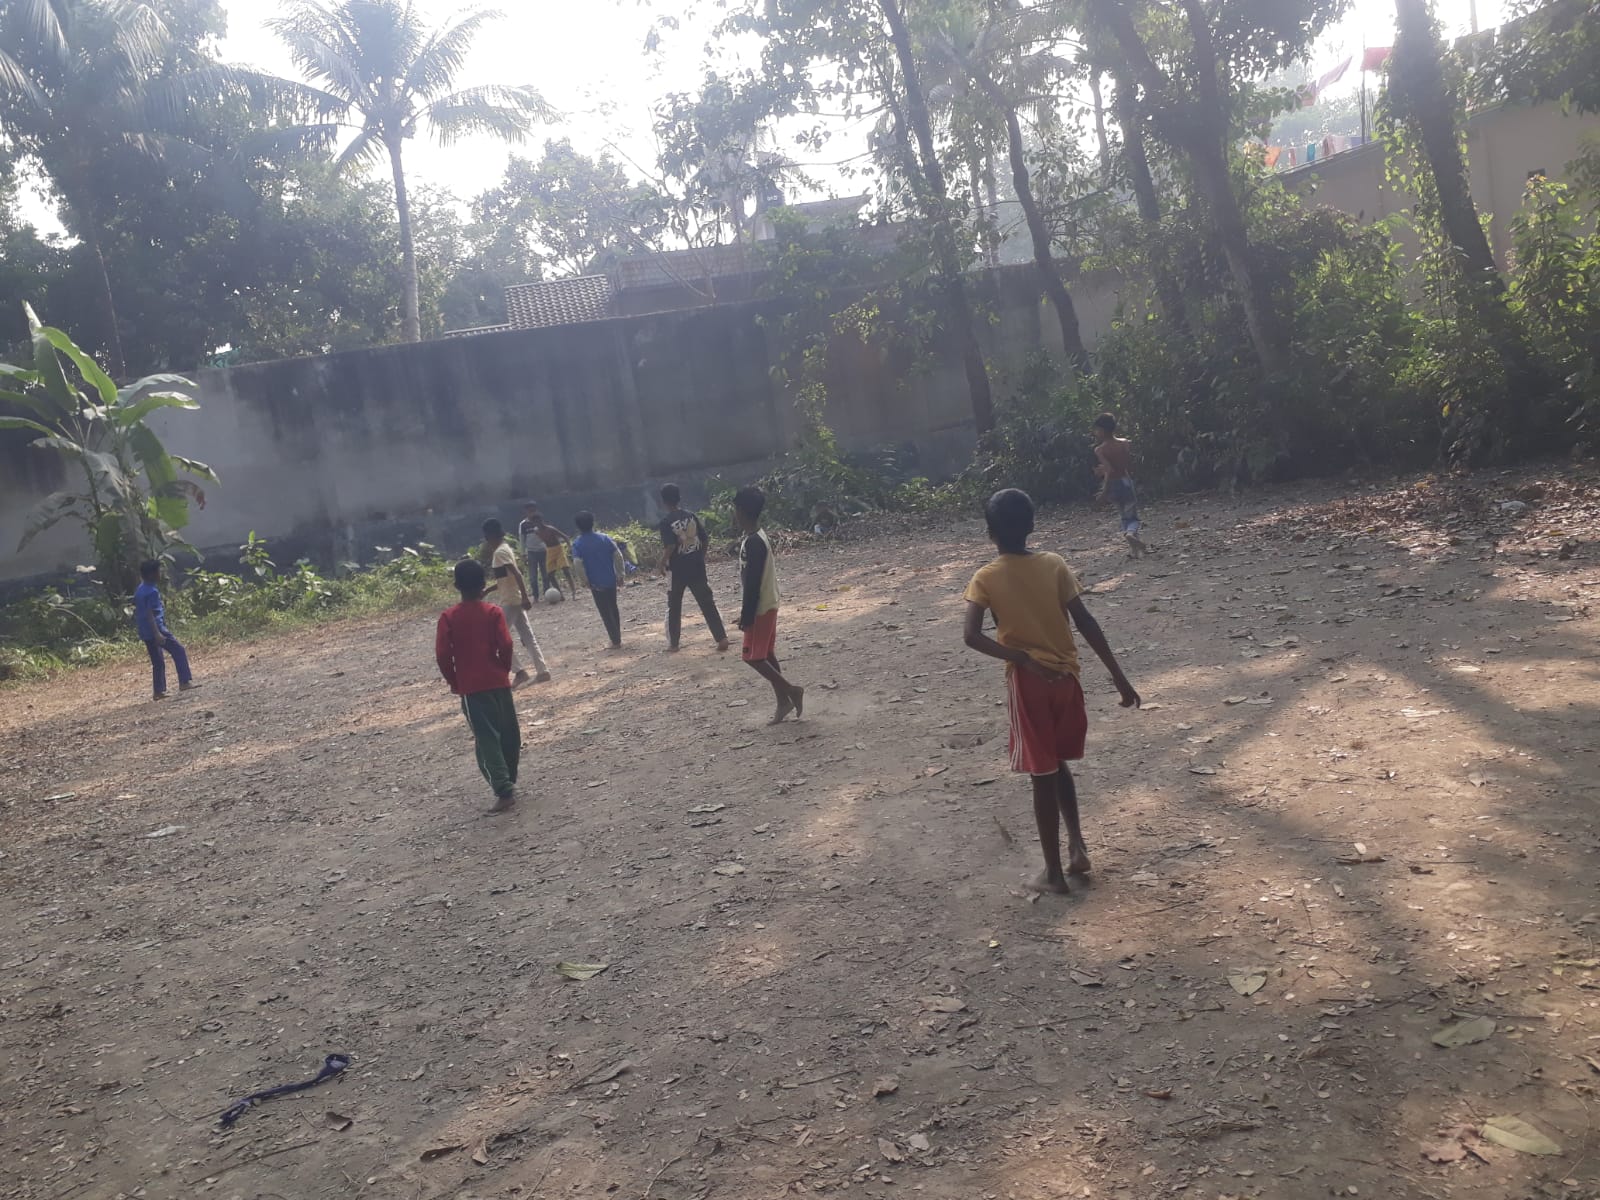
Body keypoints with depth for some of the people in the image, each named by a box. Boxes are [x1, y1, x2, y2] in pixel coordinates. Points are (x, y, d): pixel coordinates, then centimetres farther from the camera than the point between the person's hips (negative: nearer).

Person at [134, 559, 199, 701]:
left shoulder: (139, 590, 14)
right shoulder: (152, 591, -15)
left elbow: (137, 612, 20)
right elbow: (150, 614, -21)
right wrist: (157, 634, -26)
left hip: (145, 633, 9)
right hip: (156, 629, -9)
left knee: (157, 662, 14)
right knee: (179, 651, -6)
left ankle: (159, 691, 14)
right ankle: (185, 682, -11)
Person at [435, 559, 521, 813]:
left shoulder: (448, 617, -4)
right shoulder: (494, 612, -3)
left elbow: (443, 654, -9)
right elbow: (505, 645, -11)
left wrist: (454, 682, 5)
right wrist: (504, 670, 6)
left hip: (470, 687, -1)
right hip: (498, 682, 1)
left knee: (486, 738, -2)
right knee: (509, 733, 16)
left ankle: (504, 790, -11)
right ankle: (509, 782, 26)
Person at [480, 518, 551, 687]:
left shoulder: (500, 552, -16)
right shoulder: (504, 549, 14)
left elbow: (517, 575, -25)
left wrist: (525, 597, -30)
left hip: (510, 601, -10)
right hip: (514, 600, 10)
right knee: (527, 636, 8)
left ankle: (519, 671, -5)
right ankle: (543, 671, 7)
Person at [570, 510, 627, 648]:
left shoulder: (577, 543, -7)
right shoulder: (604, 538, 2)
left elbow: (578, 564, -18)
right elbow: (618, 556, -2)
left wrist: (586, 581, -9)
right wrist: (620, 575, 4)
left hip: (596, 583, -4)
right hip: (611, 580, 4)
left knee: (605, 613, 5)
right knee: (613, 609, 19)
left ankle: (615, 641, 7)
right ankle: (618, 637, 27)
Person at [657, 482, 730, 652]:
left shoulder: (666, 522, -11)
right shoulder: (692, 515, 2)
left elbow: (670, 546, -20)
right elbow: (706, 539, 2)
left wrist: (664, 562, -4)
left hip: (677, 569, -3)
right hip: (697, 566, 3)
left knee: (674, 607, 12)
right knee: (707, 603, 5)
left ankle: (673, 643, 18)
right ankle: (722, 638, -1)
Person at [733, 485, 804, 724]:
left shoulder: (753, 542, -22)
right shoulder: (758, 536, 9)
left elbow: (752, 583, -23)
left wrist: (746, 616, -19)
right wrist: (747, 612, 21)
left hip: (760, 608, -10)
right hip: (767, 605, 10)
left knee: (753, 656, -3)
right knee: (766, 655, 13)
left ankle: (790, 691, 0)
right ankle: (783, 701, 17)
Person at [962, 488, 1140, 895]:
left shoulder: (986, 579, -7)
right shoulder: (1054, 565, -3)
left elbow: (972, 636, -20)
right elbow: (1086, 623, -7)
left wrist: (1022, 659, -17)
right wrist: (1119, 676, -5)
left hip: (1028, 682, -3)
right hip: (1064, 676, 3)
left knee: (1043, 775, 5)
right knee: (1057, 765, 24)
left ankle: (1053, 871, 13)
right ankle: (1077, 847, 21)